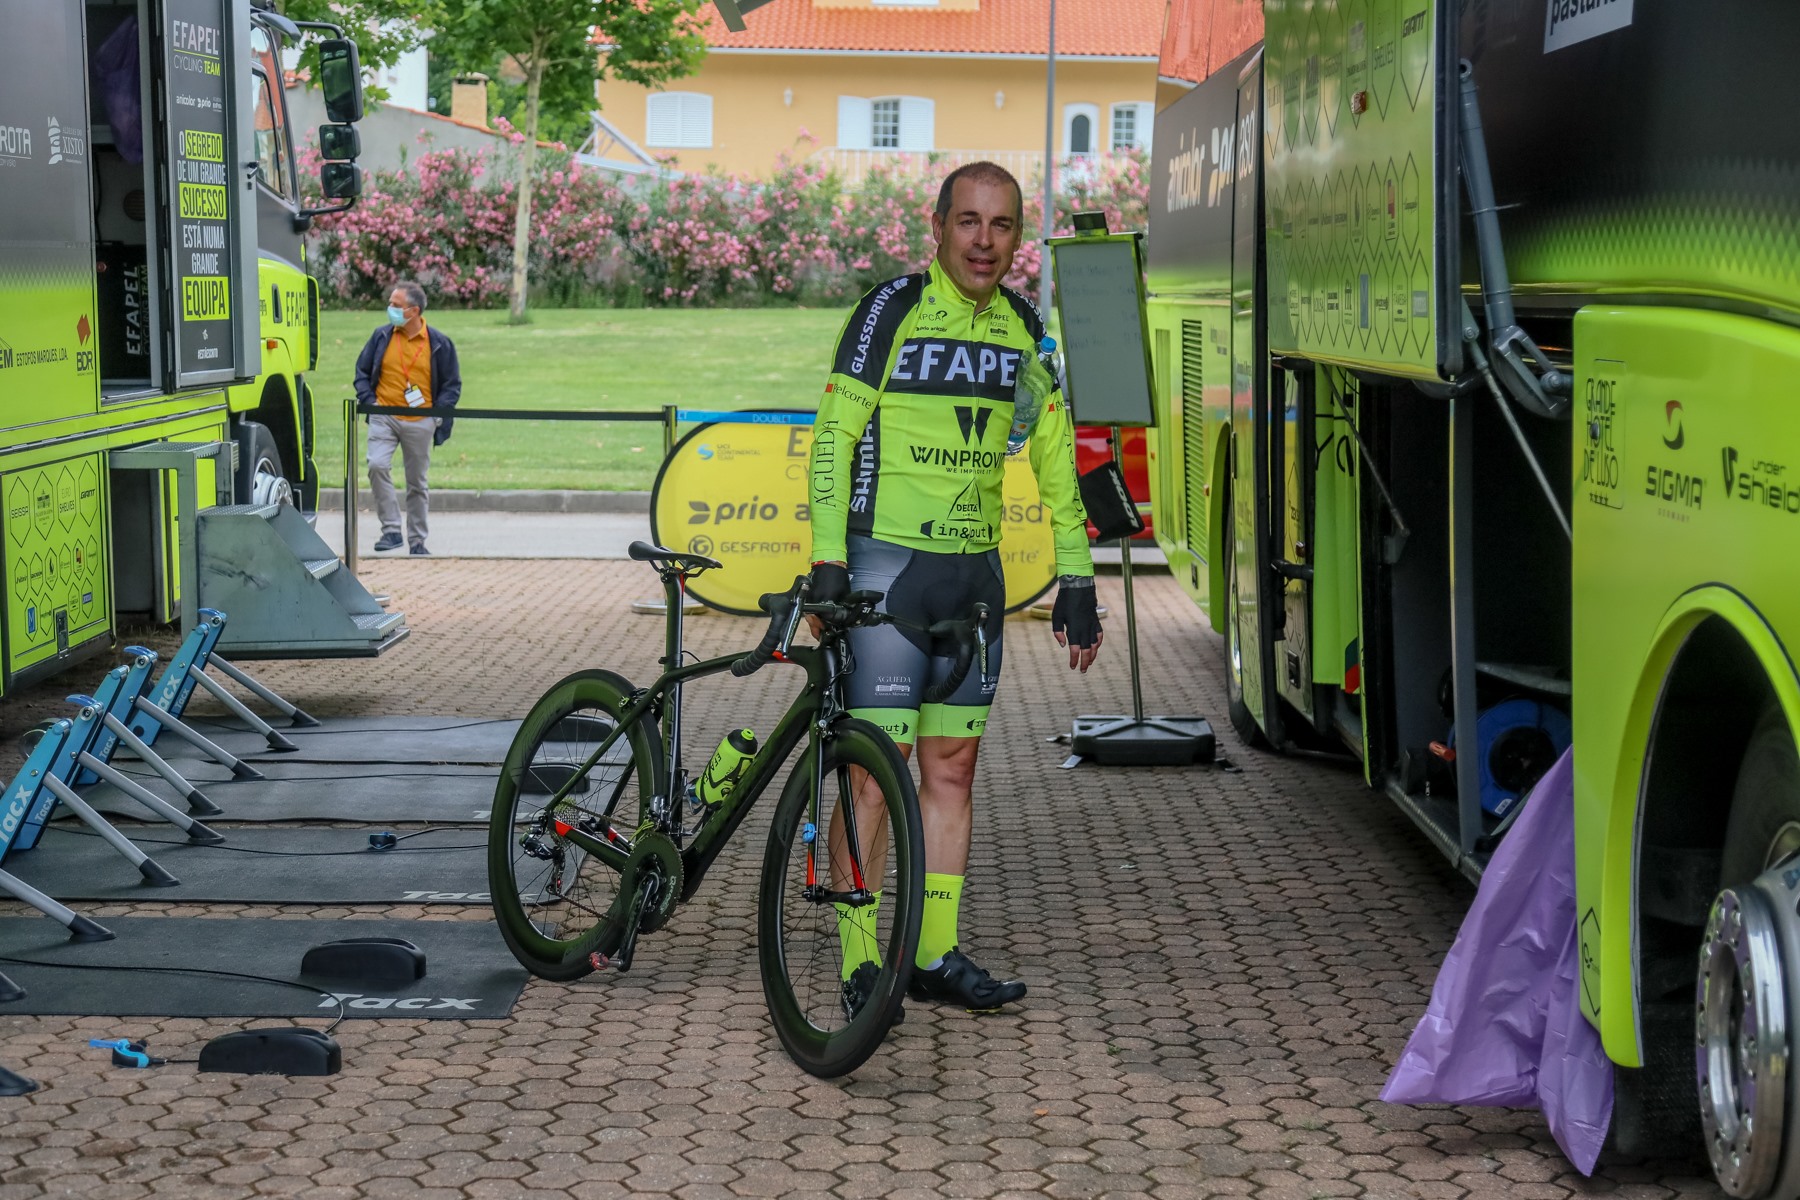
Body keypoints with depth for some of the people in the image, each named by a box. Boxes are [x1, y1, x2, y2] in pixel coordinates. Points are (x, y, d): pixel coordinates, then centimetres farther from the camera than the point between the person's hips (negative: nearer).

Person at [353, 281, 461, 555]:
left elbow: (452, 385, 6)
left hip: (419, 422, 0)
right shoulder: (381, 337, 3)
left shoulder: (439, 344, -1)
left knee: (417, 483, 8)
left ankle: (418, 540, 20)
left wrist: (436, 414, -7)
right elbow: (362, 371, 13)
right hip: (384, 418, 0)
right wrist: (368, 401, -2)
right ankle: (391, 530, -15)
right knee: (377, 466, -22)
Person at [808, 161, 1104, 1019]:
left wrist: (1075, 581, 11)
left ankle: (936, 955, 16)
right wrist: (827, 562, -15)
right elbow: (833, 435, -9)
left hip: (976, 573, 5)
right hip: (888, 563, -5)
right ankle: (861, 965, 0)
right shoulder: (891, 310, -8)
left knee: (952, 768, 9)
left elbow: (1055, 458, 14)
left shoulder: (1024, 328, 9)